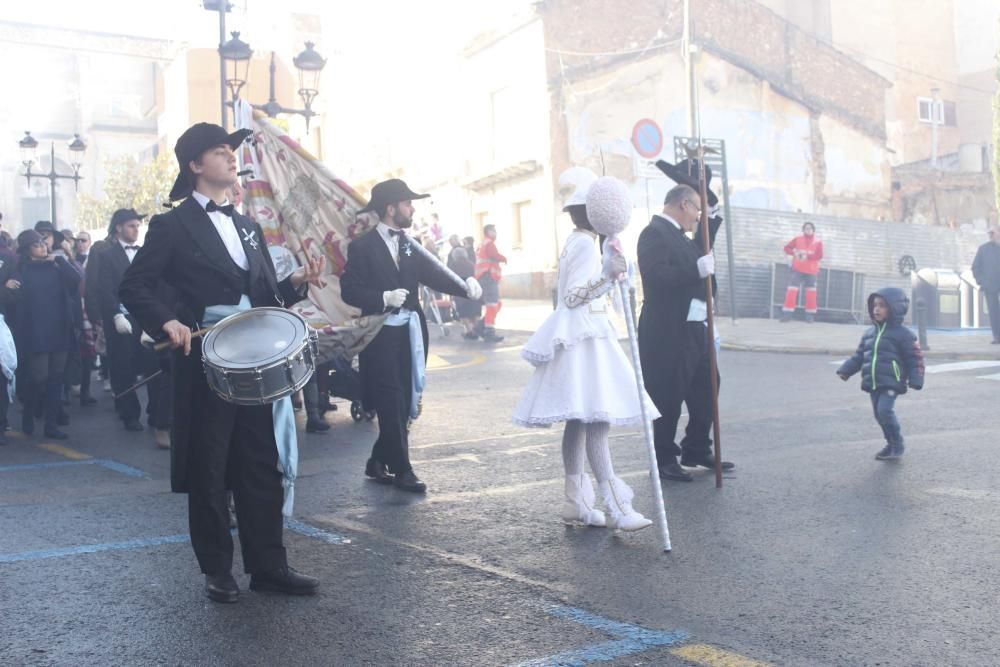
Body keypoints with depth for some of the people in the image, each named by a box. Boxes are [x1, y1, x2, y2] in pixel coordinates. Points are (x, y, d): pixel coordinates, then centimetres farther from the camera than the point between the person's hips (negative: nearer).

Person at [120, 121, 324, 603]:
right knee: (208, 470, 4)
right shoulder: (173, 225, -2)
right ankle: (216, 571, 16)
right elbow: (134, 287, -6)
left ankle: (267, 565, 15)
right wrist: (168, 321, -22)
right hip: (204, 360, -6)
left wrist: (296, 283, -3)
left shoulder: (247, 226, 16)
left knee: (262, 466, 7)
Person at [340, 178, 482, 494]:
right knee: (391, 405, -4)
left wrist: (465, 285, -17)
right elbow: (349, 291, -10)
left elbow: (435, 274, -1)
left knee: (403, 404, 10)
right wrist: (384, 298, -22)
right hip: (380, 335, -6)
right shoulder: (363, 247, -5)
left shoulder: (410, 245, 10)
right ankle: (401, 469, 5)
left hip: (410, 333, 6)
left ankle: (378, 462, 23)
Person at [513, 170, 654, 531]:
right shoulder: (586, 244, -12)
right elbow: (572, 296, -19)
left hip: (580, 336, 11)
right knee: (596, 419, -14)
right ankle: (616, 506, -17)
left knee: (578, 420, 8)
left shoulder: (577, 242, 18)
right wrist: (608, 275, -29)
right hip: (584, 337, -11)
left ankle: (576, 501, 11)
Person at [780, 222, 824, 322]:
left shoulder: (818, 242, 1)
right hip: (798, 269, 0)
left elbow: (819, 256, -9)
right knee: (792, 290, -8)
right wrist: (794, 252, -16)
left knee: (811, 292, 3)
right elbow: (787, 248, 4)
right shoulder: (798, 239, 4)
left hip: (811, 271, 0)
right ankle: (787, 314, -7)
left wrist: (807, 256, -23)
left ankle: (810, 315, 11)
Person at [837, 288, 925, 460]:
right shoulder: (869, 333, 14)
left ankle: (897, 445, -3)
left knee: (885, 411, -19)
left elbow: (915, 359, -4)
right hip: (873, 383, 7)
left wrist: (915, 380, -16)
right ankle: (891, 443, 28)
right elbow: (859, 356, 18)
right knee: (879, 414, 10)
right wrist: (846, 370, 5)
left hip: (891, 383, -7)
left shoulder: (902, 334, -4)